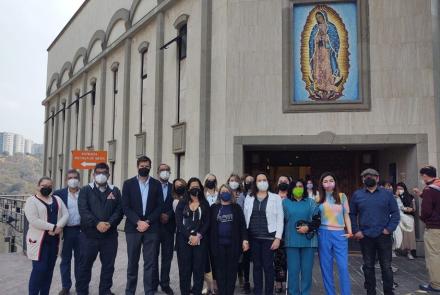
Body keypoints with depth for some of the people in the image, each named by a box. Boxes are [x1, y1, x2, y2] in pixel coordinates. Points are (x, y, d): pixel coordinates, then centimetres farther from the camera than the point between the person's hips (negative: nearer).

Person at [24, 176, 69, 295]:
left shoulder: (57, 199, 11)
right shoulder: (32, 201, -6)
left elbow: (65, 214, 3)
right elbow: (34, 220, -18)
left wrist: (58, 227, -15)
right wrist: (53, 227, -19)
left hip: (54, 240, 5)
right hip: (39, 240, -5)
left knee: (49, 269, 11)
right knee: (39, 269, -6)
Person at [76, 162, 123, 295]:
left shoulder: (115, 191, 10)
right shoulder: (85, 190, 4)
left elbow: (119, 210, 1)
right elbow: (83, 210, -8)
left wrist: (109, 223, -15)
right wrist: (97, 223, -19)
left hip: (110, 235, 2)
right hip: (89, 234, -2)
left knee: (108, 265, 9)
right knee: (85, 264, 7)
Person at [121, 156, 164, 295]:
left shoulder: (156, 184, 5)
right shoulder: (128, 183, 3)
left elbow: (160, 206, 1)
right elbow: (125, 207, -3)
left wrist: (148, 222, -10)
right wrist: (138, 222, -14)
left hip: (151, 228, 0)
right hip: (133, 228, 0)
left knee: (150, 262, 3)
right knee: (132, 262, 9)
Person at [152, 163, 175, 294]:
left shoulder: (174, 188, 7)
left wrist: (168, 215, -13)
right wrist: (159, 216, -13)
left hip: (168, 226, 2)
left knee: (167, 256, 6)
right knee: (153, 256, 7)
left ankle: (165, 284, 16)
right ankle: (153, 283, 17)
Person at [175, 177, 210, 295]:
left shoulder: (205, 204, 10)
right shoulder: (182, 203, 8)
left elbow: (207, 223, 2)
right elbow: (178, 222, -2)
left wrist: (198, 236, -12)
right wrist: (189, 236, -12)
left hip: (200, 240, 0)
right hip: (184, 239, 0)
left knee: (199, 269, 0)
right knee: (184, 269, 1)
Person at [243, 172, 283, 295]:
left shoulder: (275, 198, 0)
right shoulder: (249, 198, 7)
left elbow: (280, 219, -3)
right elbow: (245, 218, 7)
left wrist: (278, 238, -9)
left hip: (269, 237, -2)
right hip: (253, 237, 3)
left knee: (268, 266, 2)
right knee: (257, 266, 11)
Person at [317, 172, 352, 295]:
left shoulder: (342, 196, 5)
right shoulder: (318, 198, 6)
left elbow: (346, 215, 5)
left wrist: (350, 231, -3)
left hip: (340, 234, -1)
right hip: (324, 234, 1)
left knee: (343, 267, -4)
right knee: (326, 267, 7)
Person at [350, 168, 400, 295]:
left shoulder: (387, 194, 3)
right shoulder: (357, 195, 4)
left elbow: (395, 213, 2)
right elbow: (352, 214, 5)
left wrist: (389, 229, -9)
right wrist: (355, 231, -4)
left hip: (383, 236, 0)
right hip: (365, 237, 1)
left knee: (386, 266, 6)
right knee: (368, 266, 11)